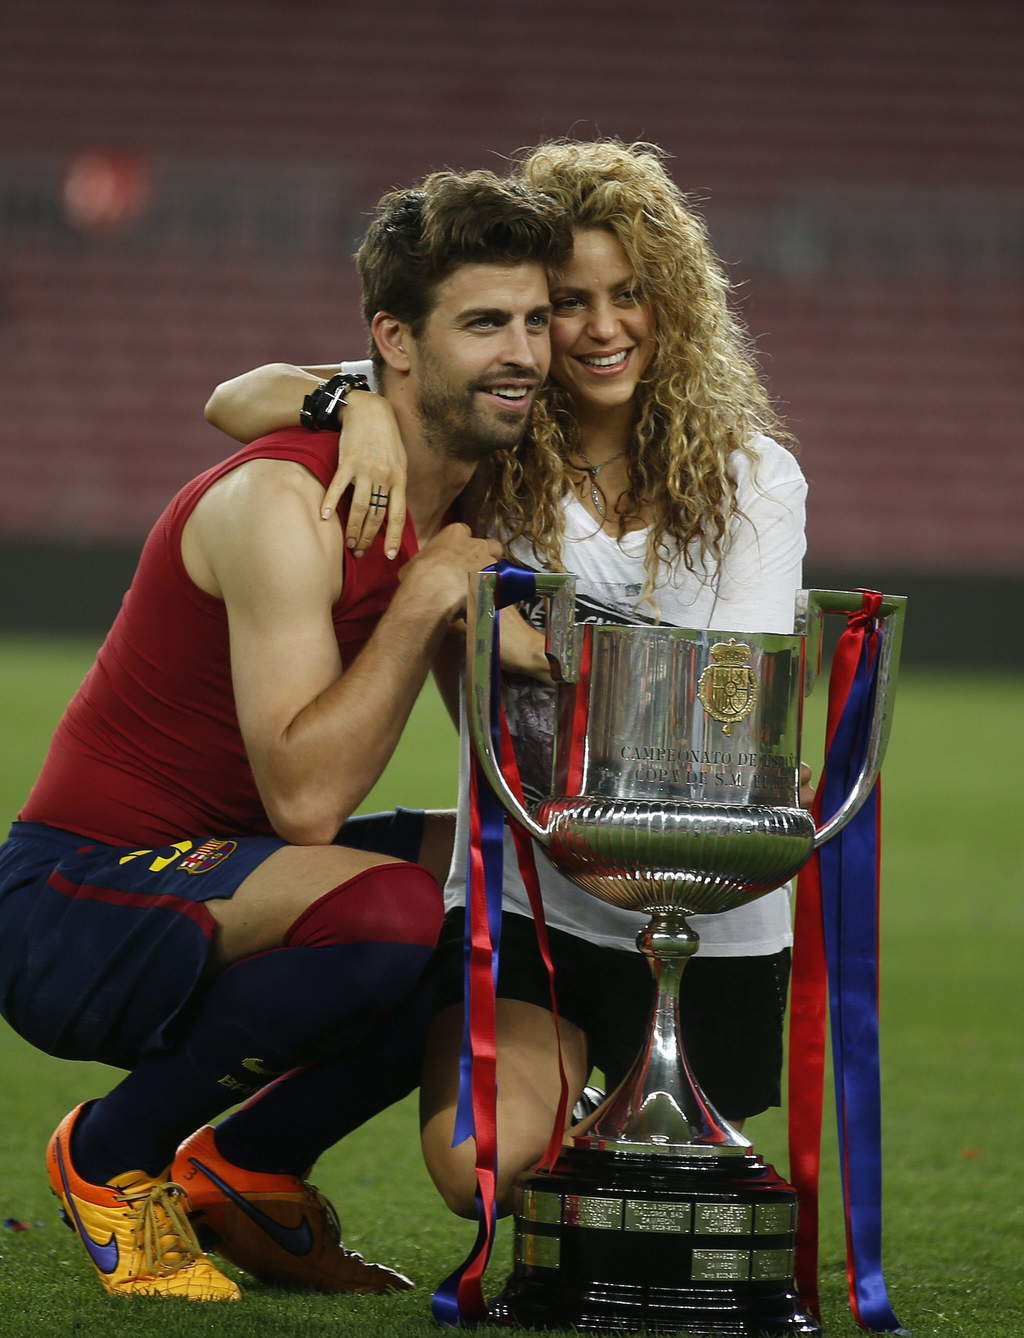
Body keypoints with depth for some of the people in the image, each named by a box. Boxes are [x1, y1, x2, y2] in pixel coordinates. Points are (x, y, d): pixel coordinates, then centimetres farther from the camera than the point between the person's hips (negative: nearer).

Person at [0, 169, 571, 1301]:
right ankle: (112, 1154, -8)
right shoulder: (287, 504, -20)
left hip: (223, 888, 9)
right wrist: (422, 602, -21)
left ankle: (248, 1164, 11)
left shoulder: (458, 509, 7)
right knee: (388, 910, -33)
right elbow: (305, 799, -27)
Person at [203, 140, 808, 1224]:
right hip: (522, 890, 0)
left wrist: (531, 645, -22)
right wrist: (364, 403, -25)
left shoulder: (749, 473, -4)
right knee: (482, 1167, -20)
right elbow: (235, 403, -4)